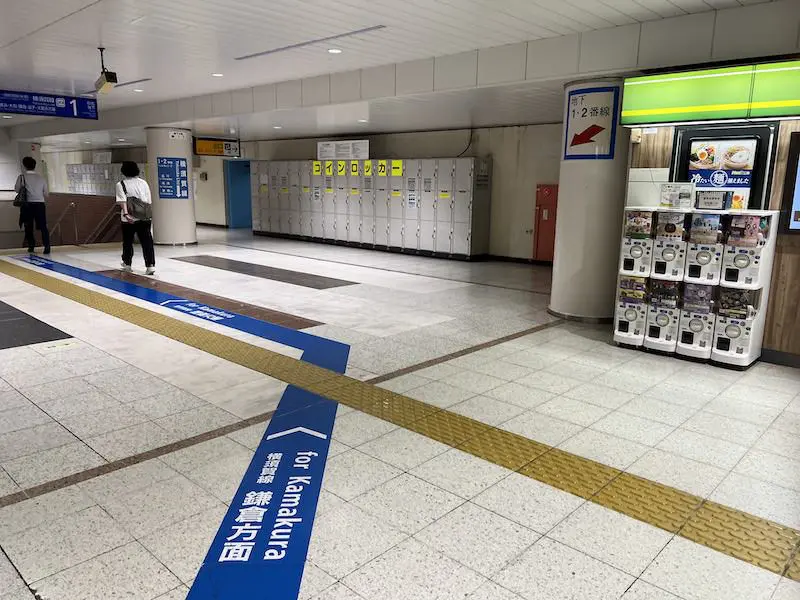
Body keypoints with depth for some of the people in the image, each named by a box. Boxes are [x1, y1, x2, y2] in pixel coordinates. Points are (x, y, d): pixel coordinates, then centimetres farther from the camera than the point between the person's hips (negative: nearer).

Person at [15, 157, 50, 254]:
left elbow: (17, 189, 6)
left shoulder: (22, 177, -3)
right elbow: (46, 193, 8)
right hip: (40, 204, 1)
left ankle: (31, 246, 17)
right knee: (43, 226, 1)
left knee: (28, 226, 13)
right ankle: (47, 246, -10)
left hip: (27, 204, -1)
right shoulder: (42, 178, 5)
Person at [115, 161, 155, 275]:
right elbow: (149, 201, 8)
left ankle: (127, 264, 28)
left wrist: (125, 214, -21)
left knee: (127, 242, 14)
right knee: (147, 242, -1)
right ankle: (150, 265, -11)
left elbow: (122, 201, -14)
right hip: (144, 218, 2)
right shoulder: (143, 182, 8)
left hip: (129, 219, -2)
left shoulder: (121, 184, -1)